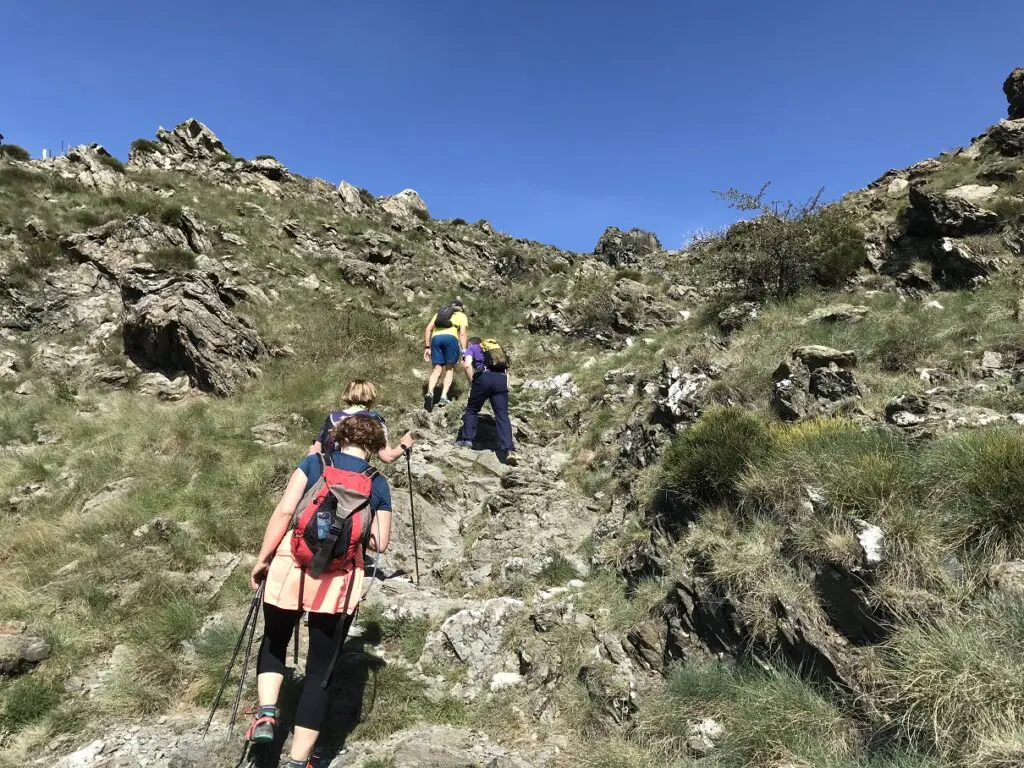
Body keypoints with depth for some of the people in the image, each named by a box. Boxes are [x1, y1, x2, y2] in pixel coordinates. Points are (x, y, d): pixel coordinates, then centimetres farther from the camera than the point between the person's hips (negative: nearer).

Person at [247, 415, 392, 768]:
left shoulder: (314, 462, 7)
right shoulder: (379, 484, 9)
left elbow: (284, 511, -2)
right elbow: (379, 543, 8)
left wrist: (262, 558, 5)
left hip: (293, 562, 0)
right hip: (341, 577, 0)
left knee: (274, 640, 28)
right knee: (320, 672, 10)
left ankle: (266, 714, 13)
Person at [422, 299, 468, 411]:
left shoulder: (439, 313, 33)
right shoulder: (462, 315, 23)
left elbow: (427, 329, 20)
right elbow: (462, 334, 7)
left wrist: (427, 347, 19)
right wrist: (464, 352, 3)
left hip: (435, 338, 3)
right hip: (450, 337, -3)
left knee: (437, 369, 4)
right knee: (450, 368, 9)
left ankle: (430, 393, -20)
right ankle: (443, 397, -5)